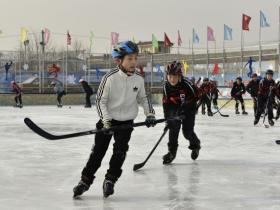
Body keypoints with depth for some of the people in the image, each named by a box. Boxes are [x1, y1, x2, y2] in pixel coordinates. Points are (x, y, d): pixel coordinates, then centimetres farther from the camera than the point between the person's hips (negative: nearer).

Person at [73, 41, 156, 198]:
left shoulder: (139, 79, -6)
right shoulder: (110, 78, -18)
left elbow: (143, 98, 11)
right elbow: (101, 100, -13)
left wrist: (150, 114, 3)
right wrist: (106, 120, -19)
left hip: (126, 122, 3)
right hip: (108, 120, -2)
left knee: (120, 151, -4)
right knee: (98, 151, 2)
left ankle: (110, 180, 10)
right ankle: (86, 181, 13)